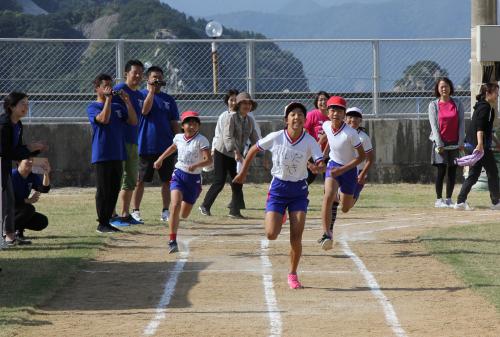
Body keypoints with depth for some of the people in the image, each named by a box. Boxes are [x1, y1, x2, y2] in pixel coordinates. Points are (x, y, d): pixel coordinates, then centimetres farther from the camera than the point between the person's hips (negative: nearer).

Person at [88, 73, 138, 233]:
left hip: (118, 155, 6)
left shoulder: (118, 107, 15)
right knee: (103, 191, -4)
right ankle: (102, 224, 2)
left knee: (114, 190, 8)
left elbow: (133, 121, 5)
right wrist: (108, 99, -16)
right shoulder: (93, 107, -3)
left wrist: (127, 101, -3)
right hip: (102, 155, -6)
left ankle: (108, 221, 15)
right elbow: (103, 118, -22)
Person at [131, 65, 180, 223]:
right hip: (145, 147, -4)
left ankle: (165, 212, 12)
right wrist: (151, 91, -17)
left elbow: (175, 124, 13)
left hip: (166, 147, 4)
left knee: (167, 180, 5)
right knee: (140, 180, 1)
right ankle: (135, 211, 7)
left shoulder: (168, 99, 12)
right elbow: (144, 110, -20)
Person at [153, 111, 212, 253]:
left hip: (194, 178, -1)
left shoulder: (201, 140, -12)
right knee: (175, 206, -23)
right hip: (178, 175, 1)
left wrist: (196, 165, -38)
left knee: (184, 214, 11)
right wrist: (160, 159, 30)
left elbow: (209, 160, -22)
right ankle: (172, 241, -23)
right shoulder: (178, 138, 2)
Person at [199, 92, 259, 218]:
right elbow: (227, 137, -28)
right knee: (219, 182, -7)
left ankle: (235, 211, 6)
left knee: (238, 183, -1)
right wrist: (235, 152, -38)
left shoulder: (250, 120, 6)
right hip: (222, 152, -6)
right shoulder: (231, 117, -17)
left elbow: (254, 138, 8)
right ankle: (205, 206, 8)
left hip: (237, 155, 6)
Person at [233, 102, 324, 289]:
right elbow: (253, 150, 4)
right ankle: (278, 217, 27)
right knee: (271, 235, -11)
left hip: (299, 190, 0)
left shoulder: (310, 142, -13)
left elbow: (321, 163, -25)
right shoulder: (275, 138, -12)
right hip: (278, 188, 0)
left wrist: (317, 167, -47)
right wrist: (243, 172, 7)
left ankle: (292, 274, 14)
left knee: (296, 237, -7)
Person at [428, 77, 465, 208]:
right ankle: (439, 200, 1)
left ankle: (448, 199, 10)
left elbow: (461, 123, 4)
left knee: (452, 171, 3)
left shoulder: (458, 104, 6)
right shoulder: (433, 105, 1)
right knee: (441, 170, -6)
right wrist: (439, 144, -12)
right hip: (440, 142, -2)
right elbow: (434, 125, -4)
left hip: (454, 143, 2)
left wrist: (461, 142, -5)